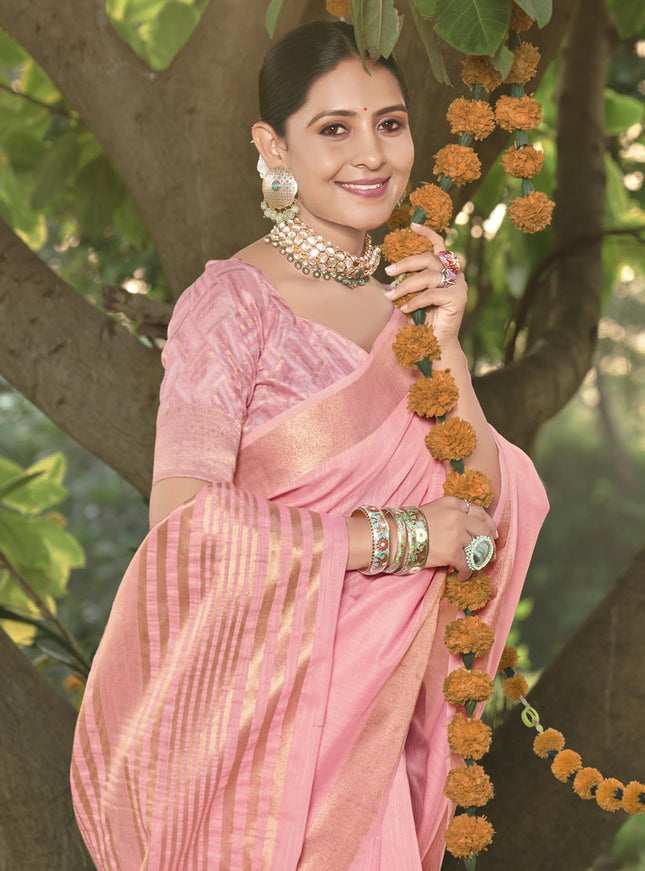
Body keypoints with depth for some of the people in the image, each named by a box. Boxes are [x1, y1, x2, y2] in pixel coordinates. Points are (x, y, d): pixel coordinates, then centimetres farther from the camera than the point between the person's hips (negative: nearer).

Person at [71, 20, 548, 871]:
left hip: (380, 698, 6)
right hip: (259, 699, -6)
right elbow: (185, 520, -25)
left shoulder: (410, 296, 4)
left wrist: (445, 346, -15)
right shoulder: (232, 304, -15)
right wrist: (400, 535, -19)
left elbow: (481, 513, -2)